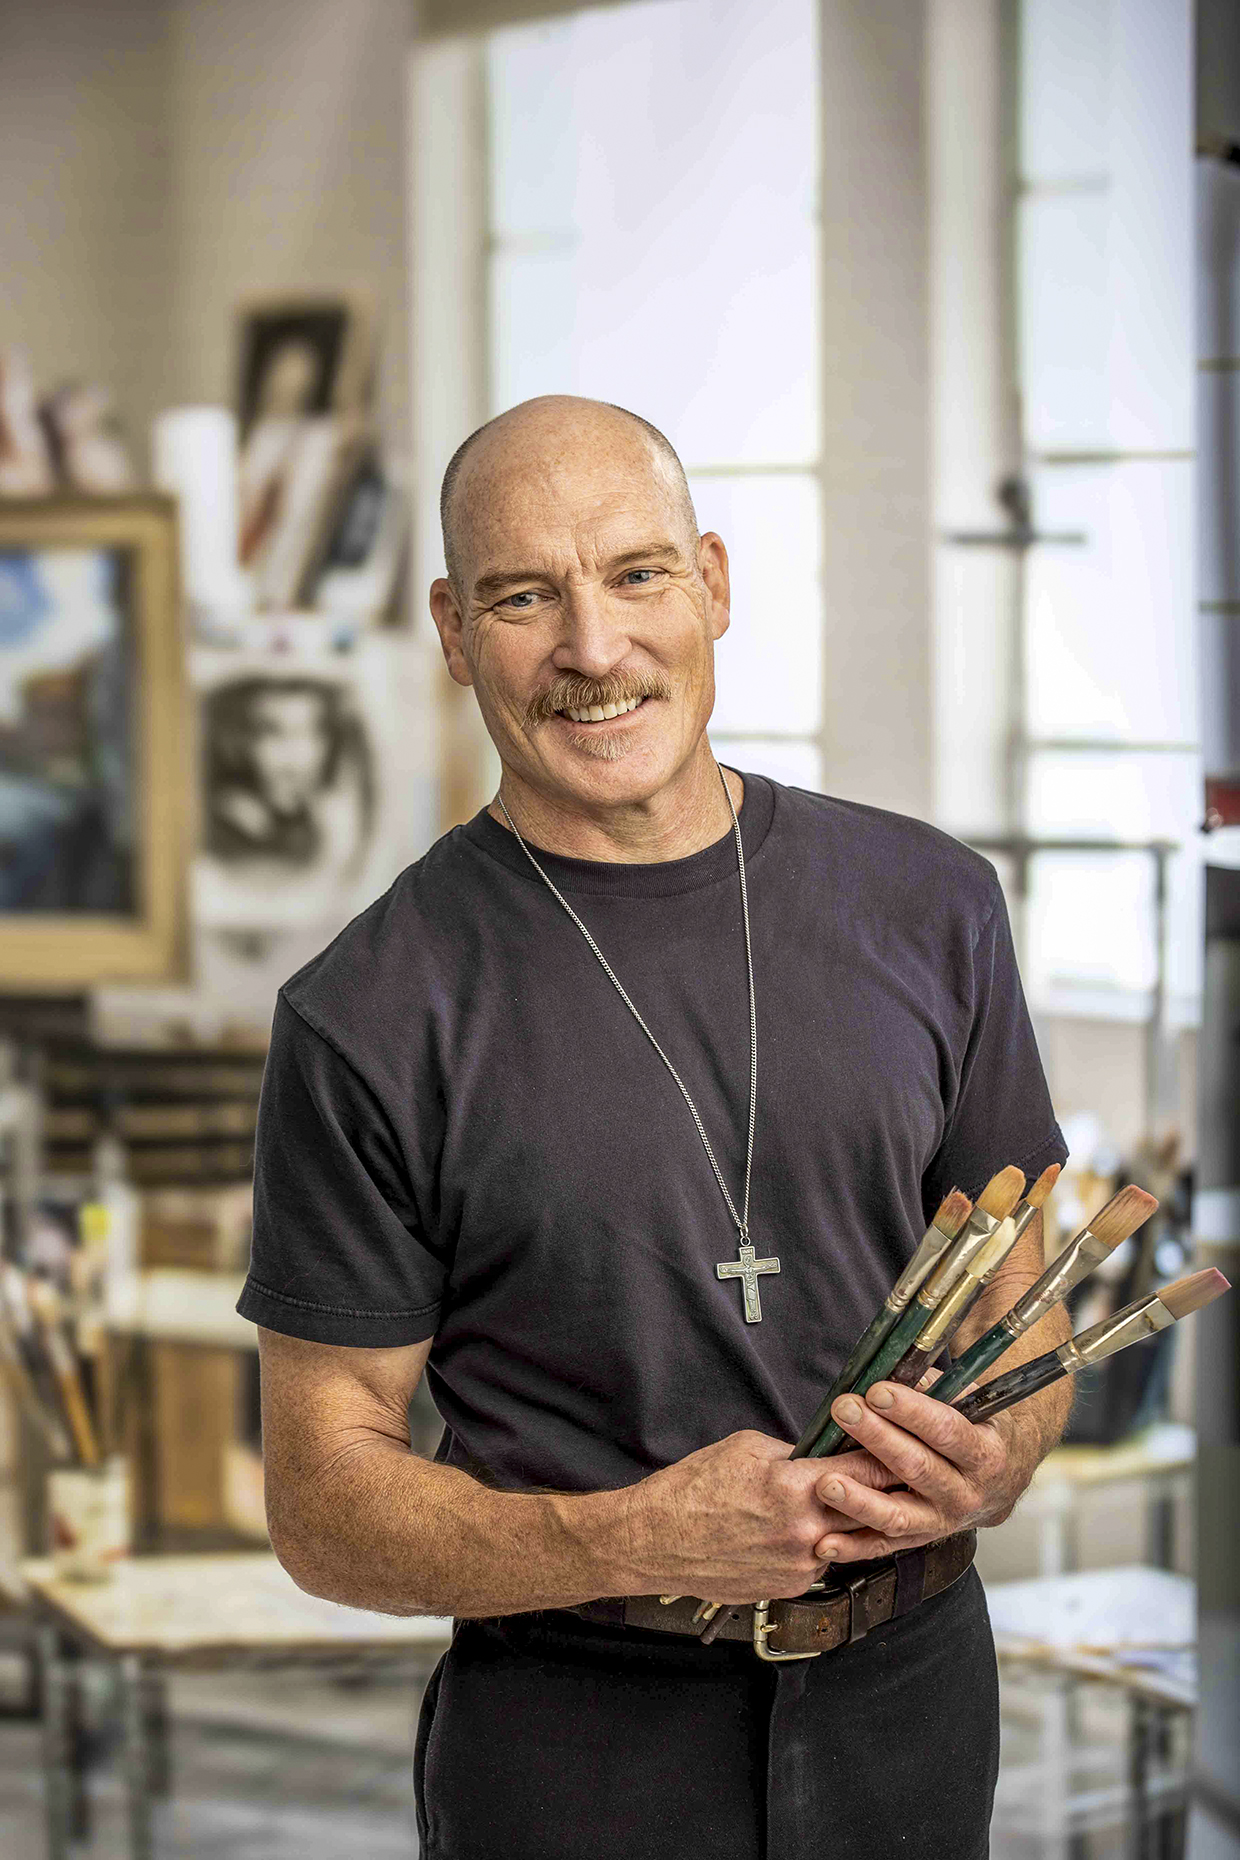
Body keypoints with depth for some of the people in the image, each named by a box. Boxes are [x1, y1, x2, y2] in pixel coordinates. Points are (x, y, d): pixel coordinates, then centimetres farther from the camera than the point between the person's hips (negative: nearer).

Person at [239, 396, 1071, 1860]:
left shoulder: (925, 905, 2)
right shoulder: (370, 1017, -9)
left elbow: (1019, 1307, 9)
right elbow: (323, 1509, -7)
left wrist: (991, 1462, -13)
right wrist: (642, 1539, -23)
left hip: (910, 1701, 3)